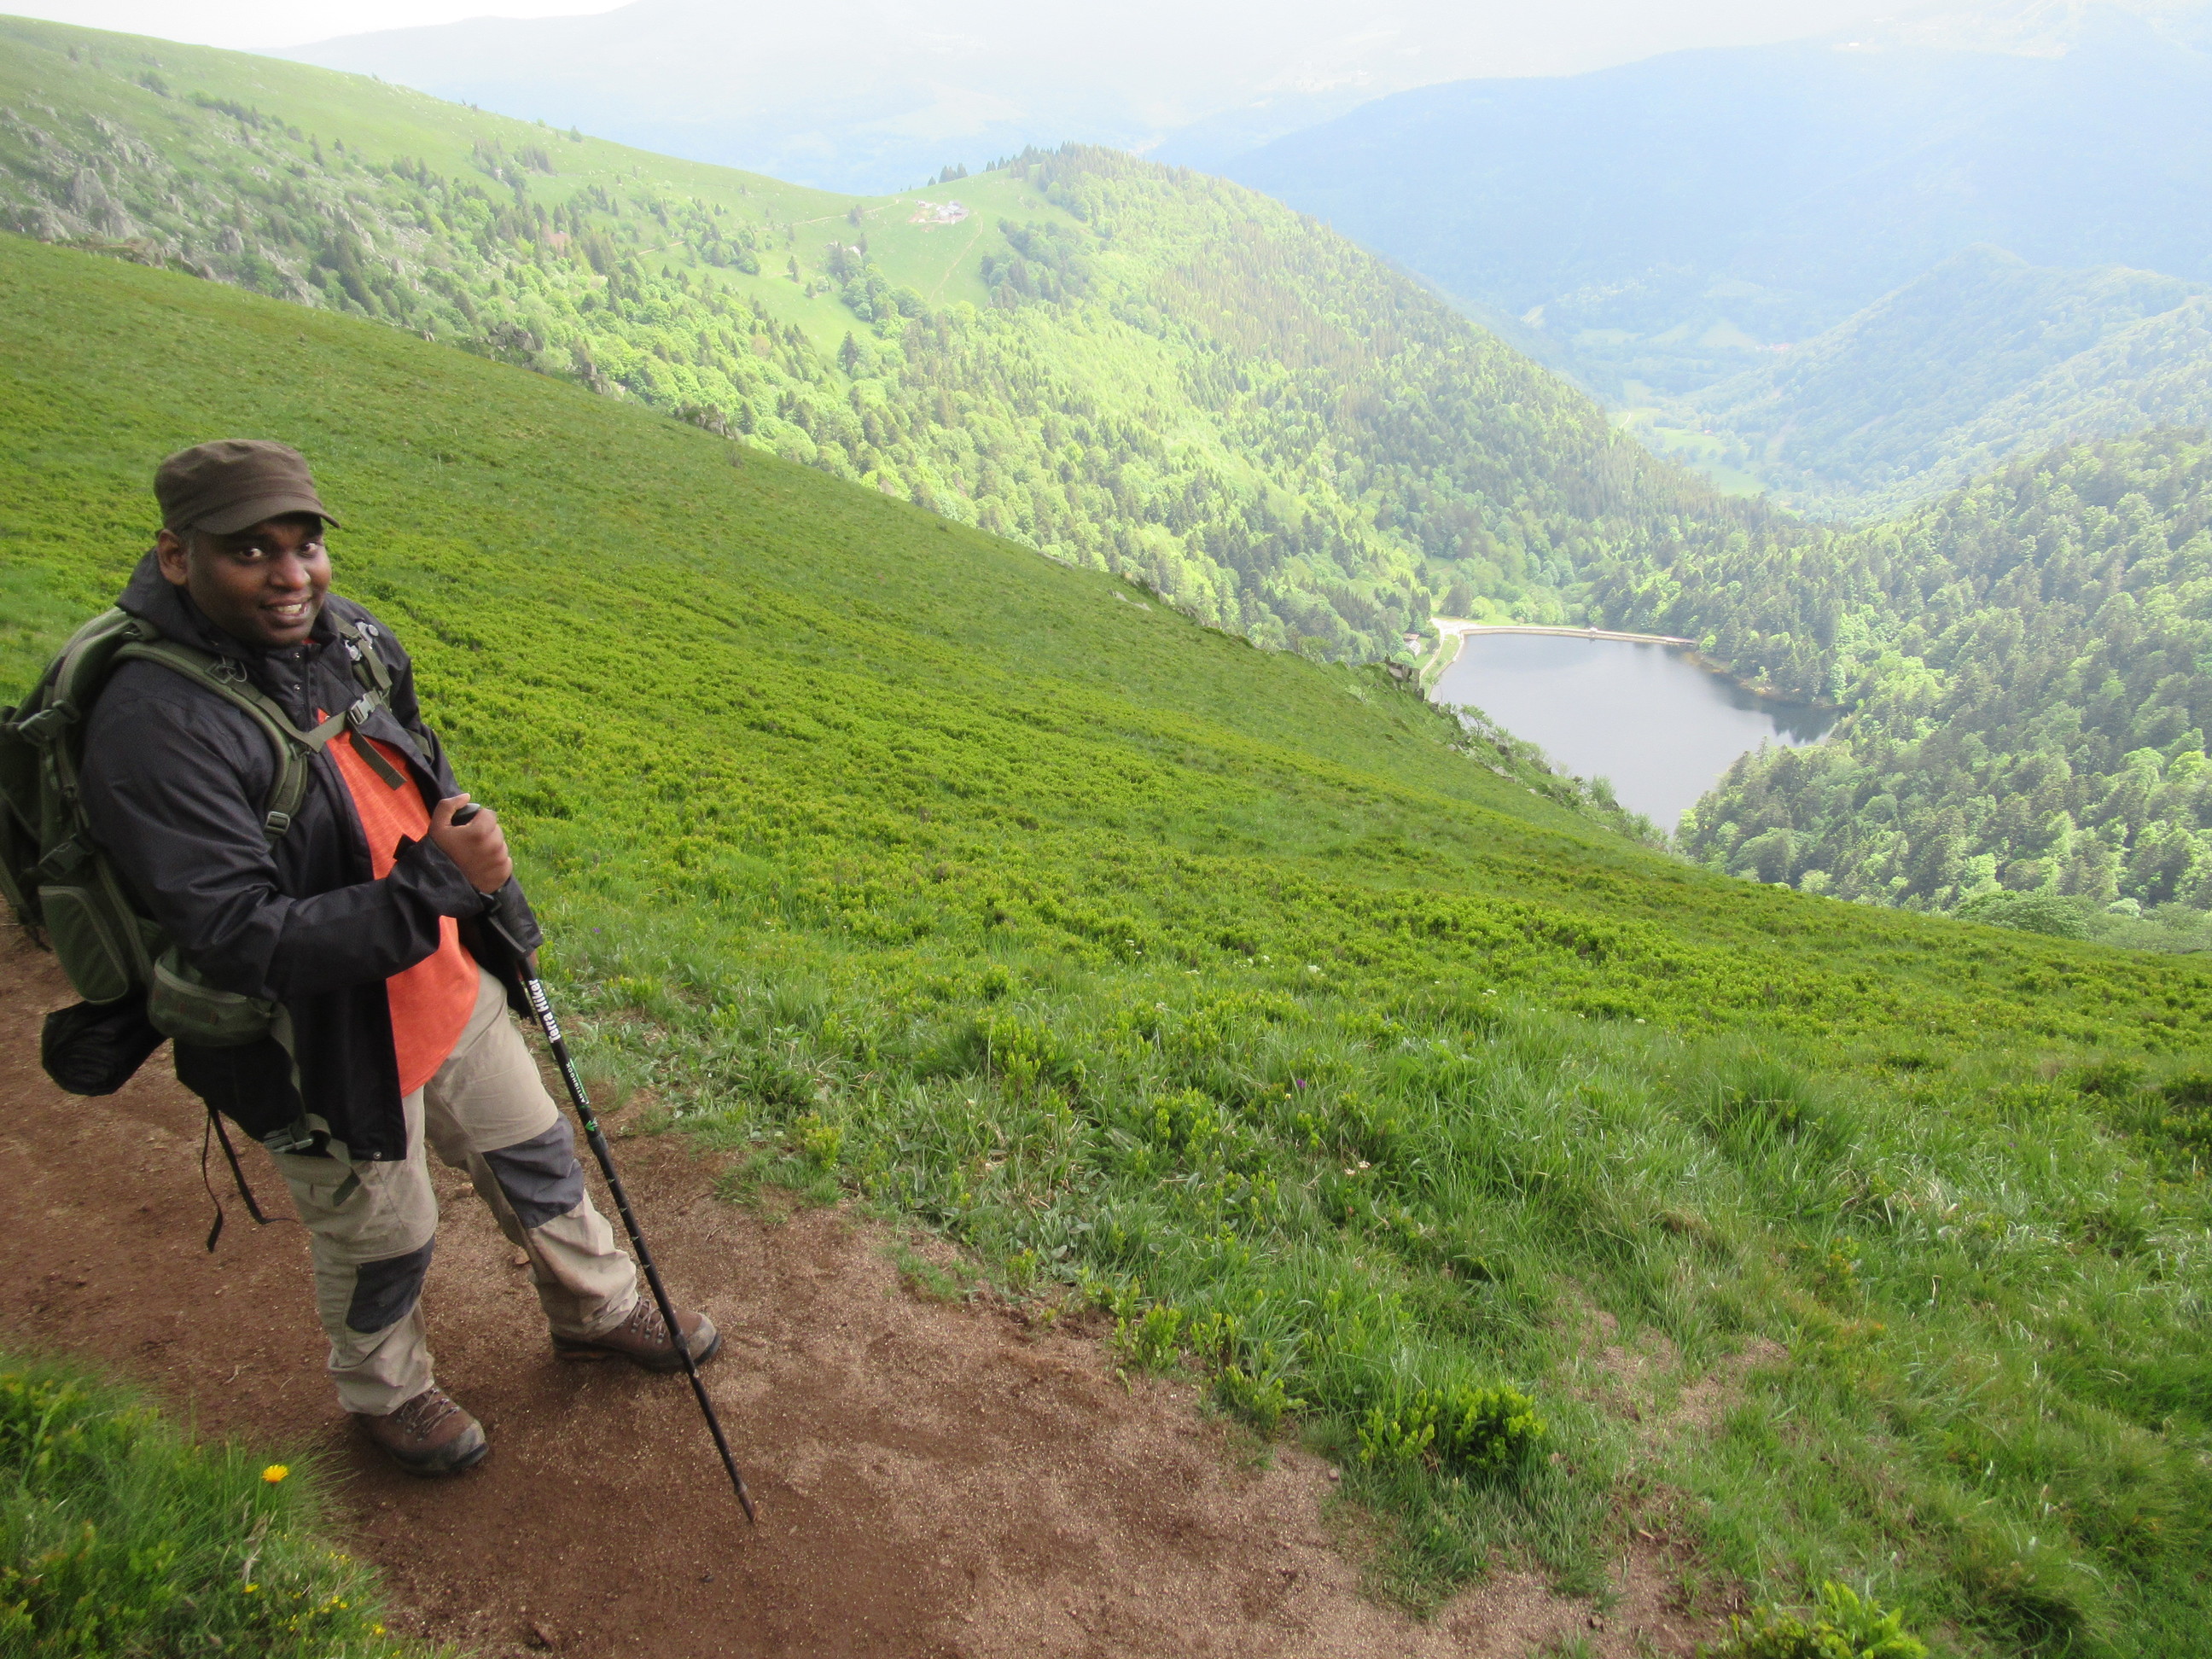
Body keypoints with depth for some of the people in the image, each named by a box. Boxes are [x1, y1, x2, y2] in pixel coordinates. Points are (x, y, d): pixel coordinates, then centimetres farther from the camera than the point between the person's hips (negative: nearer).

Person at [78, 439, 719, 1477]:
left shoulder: (350, 638, -8)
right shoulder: (155, 726, -30)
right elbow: (243, 941, -32)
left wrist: (492, 923, 13)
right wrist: (435, 883, -37)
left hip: (448, 988, 7)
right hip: (329, 1049, -6)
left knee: (532, 1155, 23)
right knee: (381, 1236, 18)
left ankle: (596, 1310, 50)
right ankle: (385, 1394, 49)